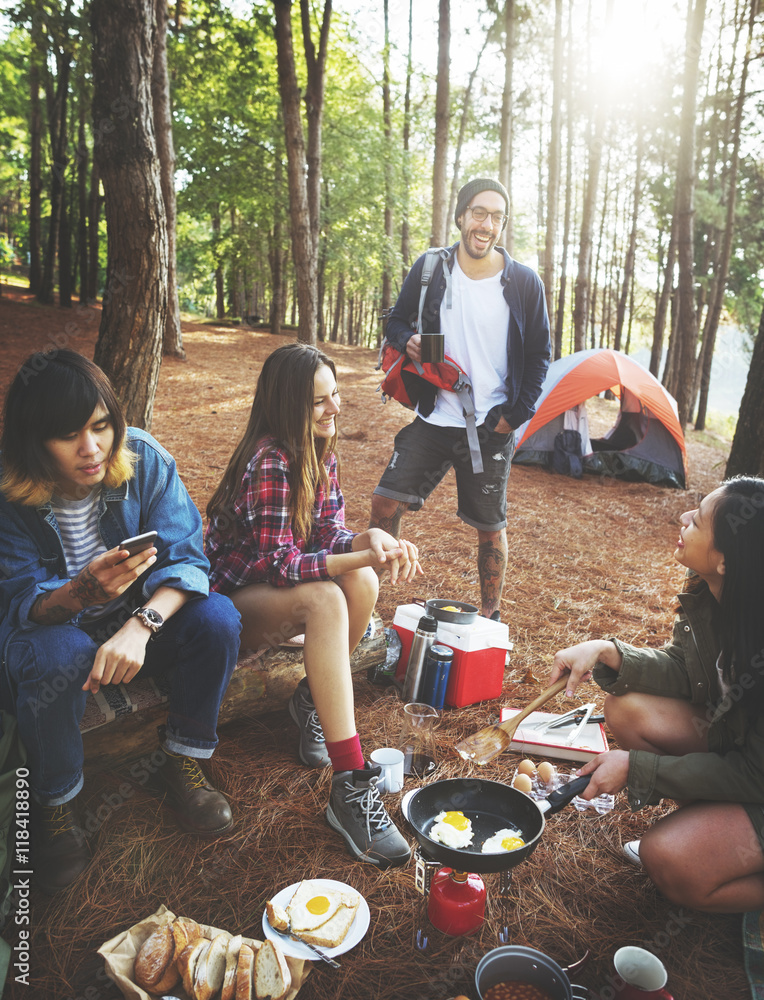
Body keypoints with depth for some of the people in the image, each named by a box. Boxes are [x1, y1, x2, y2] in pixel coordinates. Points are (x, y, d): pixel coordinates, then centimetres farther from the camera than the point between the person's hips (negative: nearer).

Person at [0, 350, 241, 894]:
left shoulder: (143, 458, -18)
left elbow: (185, 557, -20)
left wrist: (141, 625, -39)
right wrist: (81, 592, -44)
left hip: (134, 626, 2)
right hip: (47, 627, -1)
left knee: (218, 618, -24)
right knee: (58, 657, -36)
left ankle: (181, 760, -1)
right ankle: (55, 802, -6)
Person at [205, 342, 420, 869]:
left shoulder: (320, 451, 2)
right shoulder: (269, 462, -24)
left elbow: (329, 532, -1)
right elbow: (274, 562, -28)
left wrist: (373, 539, -24)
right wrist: (362, 556, -37)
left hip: (277, 589, 7)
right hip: (232, 599, -7)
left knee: (363, 582, -22)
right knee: (325, 600, -35)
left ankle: (314, 700, 0)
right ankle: (350, 786, -35)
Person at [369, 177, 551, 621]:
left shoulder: (524, 282, -4)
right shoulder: (429, 269, 0)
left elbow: (538, 356, 4)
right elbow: (397, 320, 12)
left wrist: (515, 415, -5)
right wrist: (408, 340, -11)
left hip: (490, 430, -1)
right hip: (433, 420, 2)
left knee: (490, 528, 9)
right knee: (386, 502, -4)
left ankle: (491, 615, 30)